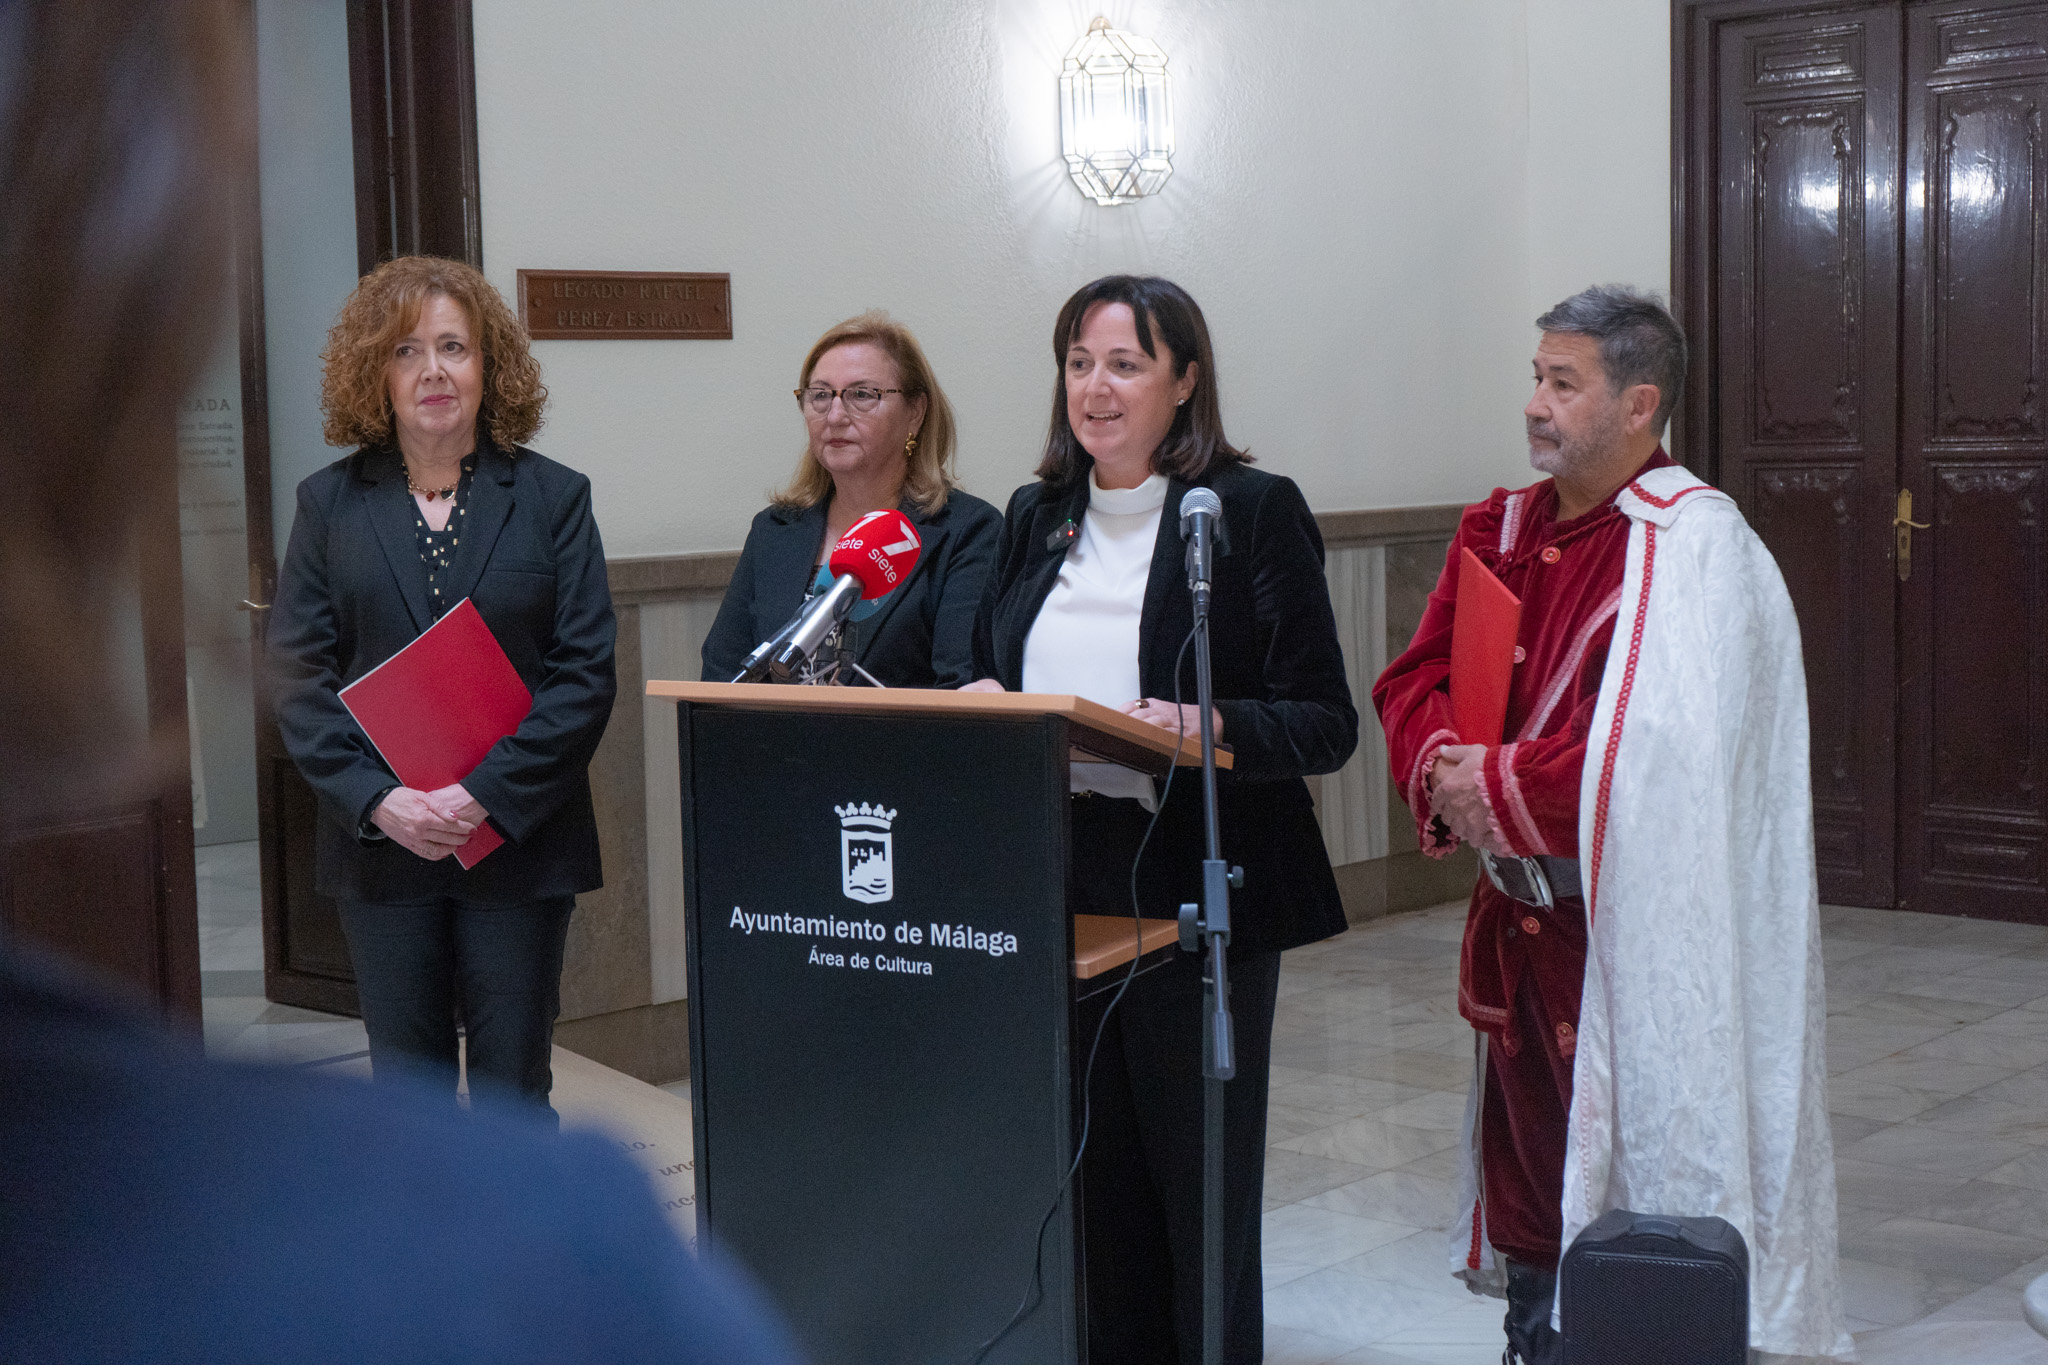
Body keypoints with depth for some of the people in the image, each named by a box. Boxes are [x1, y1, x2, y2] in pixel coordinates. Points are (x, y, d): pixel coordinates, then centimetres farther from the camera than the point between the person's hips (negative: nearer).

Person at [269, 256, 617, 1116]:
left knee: (512, 1089, 4)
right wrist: (376, 800, -12)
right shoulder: (329, 504, 8)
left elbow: (585, 673, -3)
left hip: (519, 840, -1)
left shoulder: (553, 497, 4)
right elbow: (296, 674, 2)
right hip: (380, 845, 1)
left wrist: (489, 793, -14)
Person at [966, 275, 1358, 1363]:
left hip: (1192, 894, -5)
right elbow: (987, 682, 22)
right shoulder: (1034, 518, 13)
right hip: (1050, 888, 5)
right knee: (1089, 1184, 9)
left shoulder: (1255, 510, -4)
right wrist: (985, 706, -1)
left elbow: (1325, 725, -8)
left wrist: (1199, 729, -24)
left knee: (1200, 1183, 2)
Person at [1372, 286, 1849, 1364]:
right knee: (1529, 1177, 15)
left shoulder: (1695, 545, -13)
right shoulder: (1504, 530, 10)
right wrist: (1443, 765, -10)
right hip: (1520, 917, 7)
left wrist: (1496, 787, -16)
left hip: (1630, 930, -7)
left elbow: (1658, 749, -23)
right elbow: (1412, 680, 11)